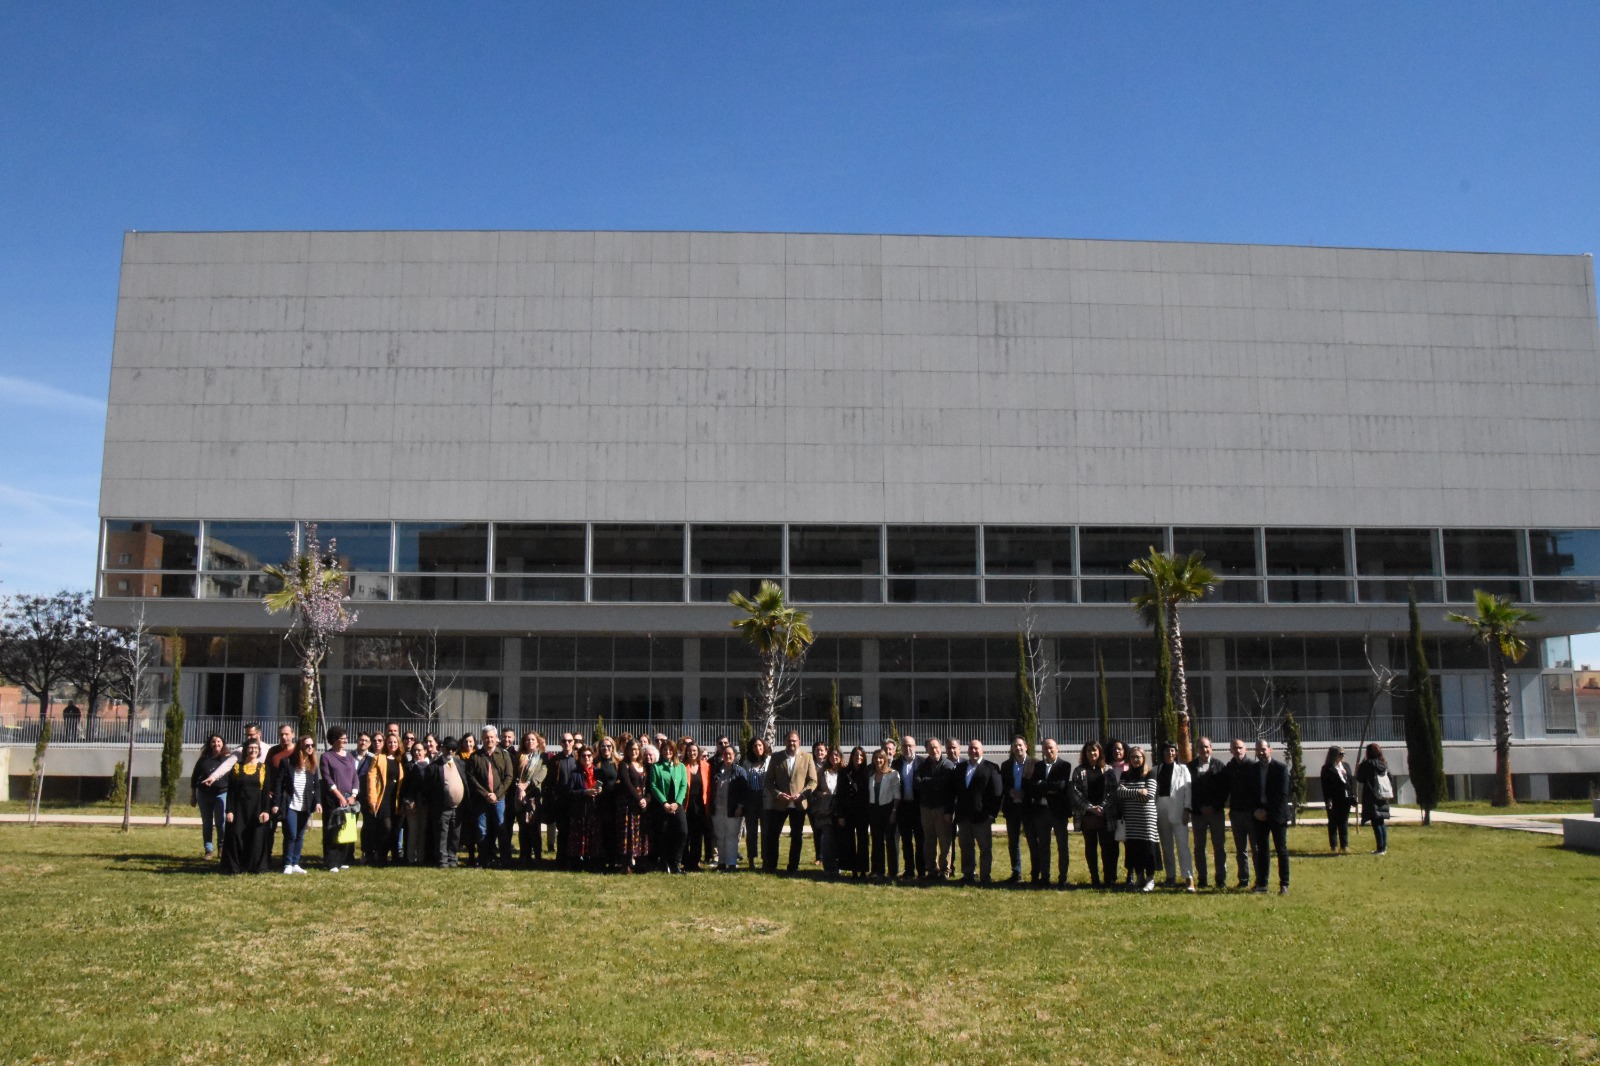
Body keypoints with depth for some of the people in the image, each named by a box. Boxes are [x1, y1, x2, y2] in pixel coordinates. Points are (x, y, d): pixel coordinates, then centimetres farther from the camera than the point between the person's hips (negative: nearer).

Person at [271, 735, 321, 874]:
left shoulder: (313, 765, 8)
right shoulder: (287, 762, -6)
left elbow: (317, 785, 8)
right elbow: (278, 783, -6)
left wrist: (317, 802, -4)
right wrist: (276, 803, -11)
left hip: (305, 807, 4)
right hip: (290, 805, -4)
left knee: (300, 836, 8)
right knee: (291, 835, -8)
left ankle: (295, 864, 16)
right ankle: (287, 864, 4)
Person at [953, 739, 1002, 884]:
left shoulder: (990, 768, -1)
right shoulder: (960, 768, 13)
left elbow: (997, 791, -6)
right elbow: (954, 791, 13)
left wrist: (992, 813, -12)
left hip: (982, 816, -4)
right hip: (963, 815, 4)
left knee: (985, 848, 3)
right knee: (966, 847, 10)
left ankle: (985, 876, 10)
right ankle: (968, 875, 18)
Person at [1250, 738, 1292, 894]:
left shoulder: (1281, 768, -5)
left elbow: (1283, 795, -9)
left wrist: (1268, 812, -11)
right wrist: (1257, 810, -4)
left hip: (1277, 815, -4)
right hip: (1260, 816, 4)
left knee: (1282, 850, 1)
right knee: (1261, 850, 6)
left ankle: (1284, 884, 5)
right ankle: (1261, 883, 11)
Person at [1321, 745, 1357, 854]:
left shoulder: (1345, 766, 12)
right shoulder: (1327, 768, -7)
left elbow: (1351, 781, 13)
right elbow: (1325, 786, -11)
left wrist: (1353, 796, 7)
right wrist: (1327, 800, -17)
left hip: (1345, 799, 5)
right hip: (1334, 800, -5)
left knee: (1344, 823, 8)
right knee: (1333, 823, 3)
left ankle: (1344, 846, 13)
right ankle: (1334, 847, 9)